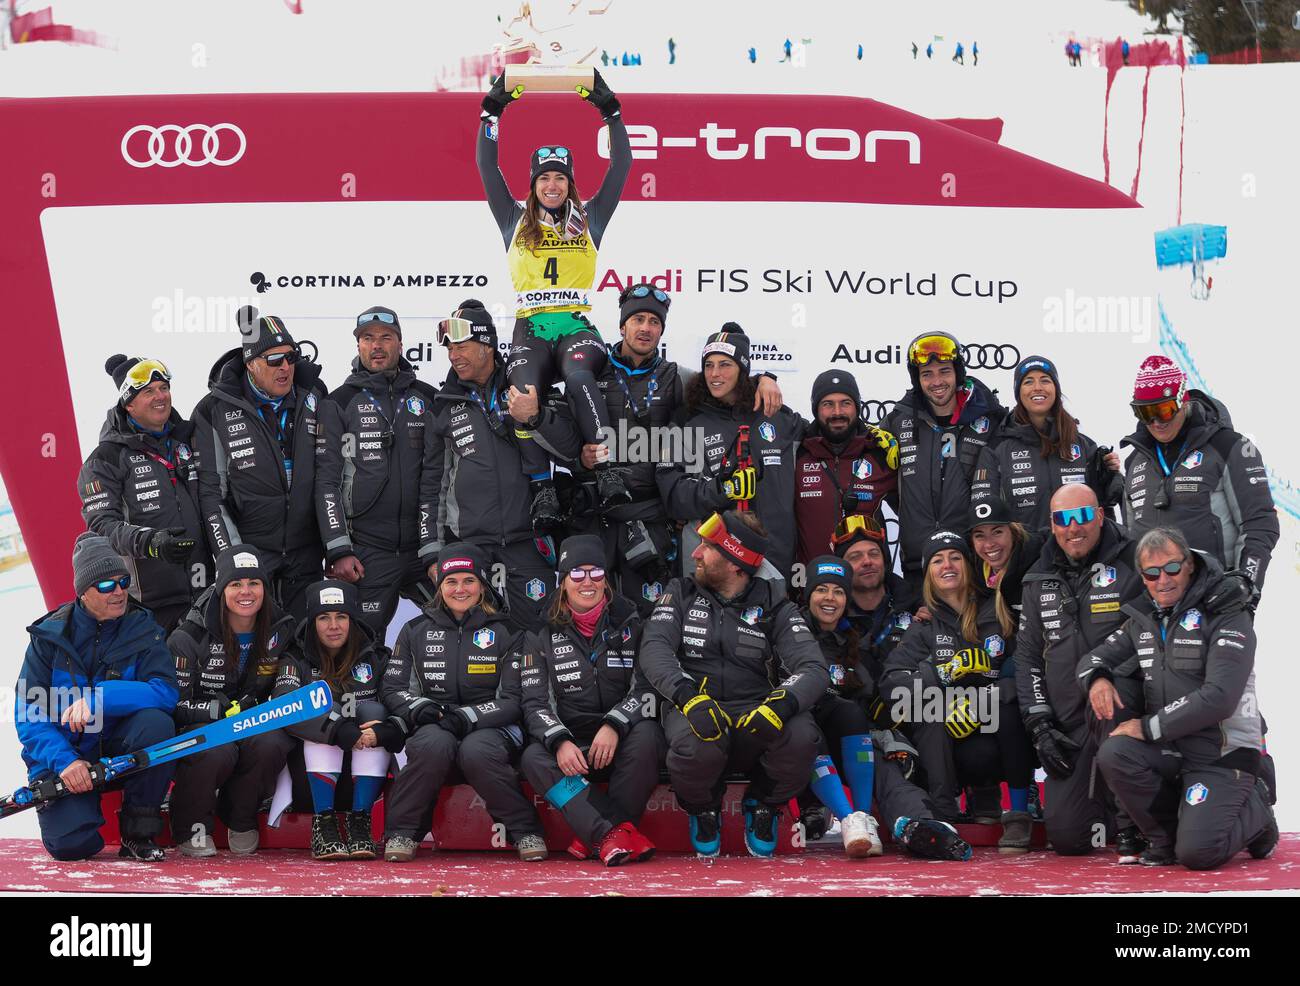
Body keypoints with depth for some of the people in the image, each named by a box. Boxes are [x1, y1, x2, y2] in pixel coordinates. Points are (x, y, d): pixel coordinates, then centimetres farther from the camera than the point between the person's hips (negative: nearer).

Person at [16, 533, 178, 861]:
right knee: (71, 843, -24)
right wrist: (64, 760, -25)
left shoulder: (143, 629, -4)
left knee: (156, 722, -31)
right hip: (62, 751, -1)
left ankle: (139, 831, -14)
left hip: (119, 752, 1)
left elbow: (165, 693, -20)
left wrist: (98, 698, -32)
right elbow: (27, 712, -9)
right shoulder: (49, 635, -5)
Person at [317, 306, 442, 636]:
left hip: (421, 546, 2)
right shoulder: (338, 404, 5)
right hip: (365, 555, -2)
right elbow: (327, 481, 0)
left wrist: (436, 550, -2)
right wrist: (338, 551, -8)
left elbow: (437, 476, 7)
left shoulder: (427, 399, 11)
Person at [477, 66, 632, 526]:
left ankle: (608, 473, -41)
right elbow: (487, 168, 13)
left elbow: (620, 166, 13)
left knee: (578, 376, -34)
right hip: (530, 328, 1)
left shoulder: (588, 219, 17)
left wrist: (609, 110, 11)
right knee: (523, 398, -26)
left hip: (577, 326, -1)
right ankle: (543, 489, -26)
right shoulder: (516, 219, 18)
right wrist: (493, 110, 10)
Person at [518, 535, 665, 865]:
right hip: (571, 747, 1)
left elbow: (647, 687, -6)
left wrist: (614, 726, -24)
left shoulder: (630, 623, 4)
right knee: (534, 758, -29)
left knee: (646, 735, -34)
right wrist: (559, 742, -21)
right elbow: (535, 703, -1)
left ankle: (597, 835, -29)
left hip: (624, 743, -1)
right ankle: (618, 835, -41)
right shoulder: (544, 636, 6)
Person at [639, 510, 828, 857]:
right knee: (697, 745, -37)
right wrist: (688, 695, -28)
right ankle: (703, 810, 1)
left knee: (800, 735, -32)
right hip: (693, 708, 0)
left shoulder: (774, 607, 6)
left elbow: (814, 669, -7)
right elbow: (654, 649, -6)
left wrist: (782, 704, -31)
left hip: (755, 715, 1)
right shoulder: (681, 594, 10)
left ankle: (763, 808, 2)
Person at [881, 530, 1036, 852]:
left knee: (1006, 697, -31)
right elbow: (890, 683, -6)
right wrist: (948, 670, -20)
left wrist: (979, 702, -20)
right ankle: (943, 817, -30)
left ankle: (1018, 815, -22)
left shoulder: (997, 614, 6)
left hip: (1002, 734, -1)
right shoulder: (924, 625, 9)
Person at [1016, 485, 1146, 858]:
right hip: (1069, 726, 4)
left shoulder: (1132, 565, -3)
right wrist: (1040, 726, 3)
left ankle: (1133, 826, -26)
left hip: (1126, 709, -4)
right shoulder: (1039, 581, 11)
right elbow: (1027, 657, 14)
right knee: (1066, 836, -10)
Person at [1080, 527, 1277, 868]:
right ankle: (1164, 837, -1)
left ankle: (1254, 808, 12)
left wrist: (1148, 727, -18)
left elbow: (1219, 698, -21)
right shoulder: (1144, 620, 9)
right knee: (1113, 754, -25)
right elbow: (1092, 658, 18)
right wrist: (1097, 678, -9)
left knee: (1197, 852, -22)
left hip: (1224, 750, -6)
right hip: (1171, 748, 6)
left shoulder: (1227, 617, -11)